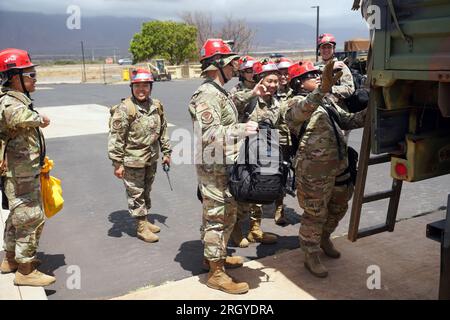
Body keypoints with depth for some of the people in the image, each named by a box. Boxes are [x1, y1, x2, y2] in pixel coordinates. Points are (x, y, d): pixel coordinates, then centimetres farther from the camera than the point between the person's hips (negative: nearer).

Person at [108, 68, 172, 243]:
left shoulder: (157, 106, 4)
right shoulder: (124, 109, -16)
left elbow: (163, 130, 15)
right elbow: (115, 138, -16)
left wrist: (166, 152, 14)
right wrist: (117, 163, -17)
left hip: (151, 159, 6)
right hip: (133, 161, -6)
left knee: (146, 191, 20)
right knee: (136, 194, 6)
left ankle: (145, 220, 37)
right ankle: (141, 227, 19)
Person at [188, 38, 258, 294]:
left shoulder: (220, 92, 14)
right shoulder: (207, 95, -18)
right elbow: (208, 134, -28)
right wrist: (241, 130, -33)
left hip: (226, 165, 10)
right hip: (214, 168, -10)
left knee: (227, 214, 21)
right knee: (216, 218, -2)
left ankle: (215, 255, 38)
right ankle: (216, 273, 10)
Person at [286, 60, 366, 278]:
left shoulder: (327, 101, 17)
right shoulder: (297, 102, -9)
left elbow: (348, 121, 21)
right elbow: (303, 111, -34)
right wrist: (323, 88, -50)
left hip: (339, 164, 9)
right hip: (314, 168, -8)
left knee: (338, 206, 22)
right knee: (315, 213, 3)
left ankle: (324, 238, 47)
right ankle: (311, 256, 20)